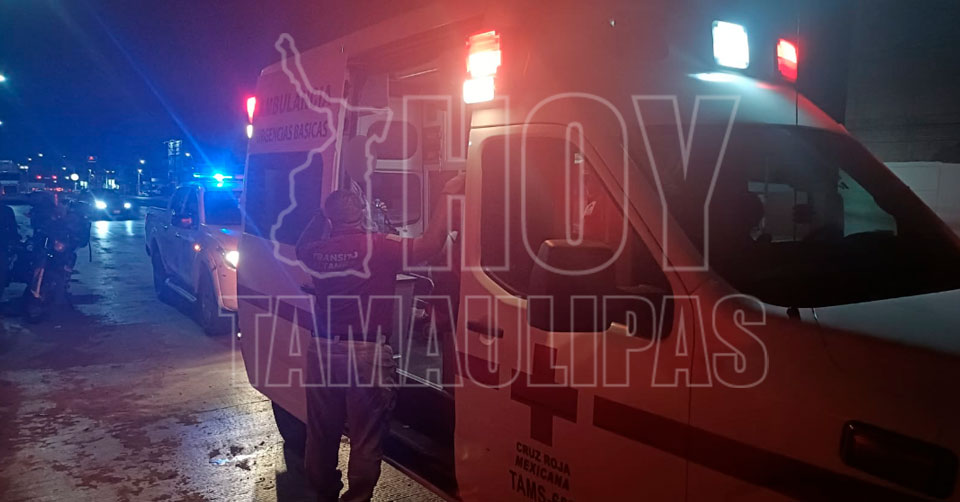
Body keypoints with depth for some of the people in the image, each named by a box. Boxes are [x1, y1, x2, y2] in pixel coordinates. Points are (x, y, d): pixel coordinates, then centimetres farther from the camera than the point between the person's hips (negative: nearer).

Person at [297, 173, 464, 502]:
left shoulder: (316, 250, 4)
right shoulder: (379, 246, -11)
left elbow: (302, 248, 28)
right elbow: (431, 244, -13)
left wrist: (322, 219, 33)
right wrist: (448, 196, -7)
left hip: (322, 351, 5)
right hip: (367, 353, -5)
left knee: (321, 432, 19)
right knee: (365, 437, 7)